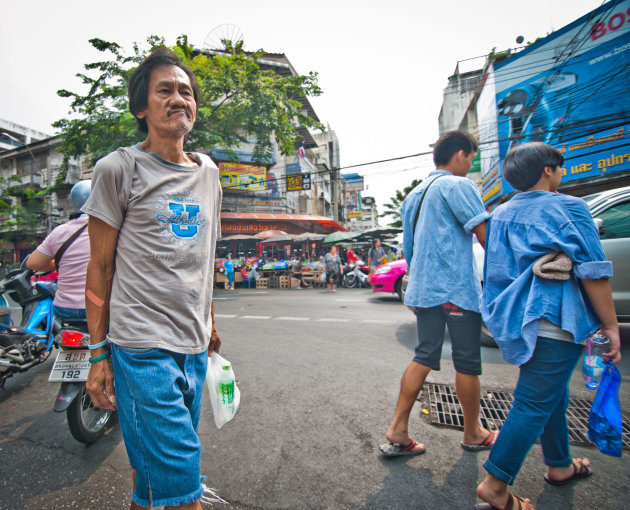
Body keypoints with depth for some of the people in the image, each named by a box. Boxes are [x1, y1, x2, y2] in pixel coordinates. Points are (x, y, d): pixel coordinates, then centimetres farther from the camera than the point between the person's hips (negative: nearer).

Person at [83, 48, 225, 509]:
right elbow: (100, 267, -2)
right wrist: (99, 354, -3)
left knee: (156, 467, 19)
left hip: (194, 348, 5)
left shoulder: (209, 172, 12)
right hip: (142, 348, -5)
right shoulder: (118, 168, -3)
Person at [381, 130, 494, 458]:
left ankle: (398, 431, 10)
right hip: (456, 288, -7)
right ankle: (473, 434, 26)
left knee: (424, 358, 10)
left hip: (423, 289, 8)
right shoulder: (458, 185, -6)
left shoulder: (414, 195, 20)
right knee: (467, 364, 8)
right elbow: (486, 236, -13)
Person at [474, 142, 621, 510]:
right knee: (535, 403, -3)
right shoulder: (568, 208, -7)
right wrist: (610, 325, -4)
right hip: (555, 320, -8)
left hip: (519, 316, 8)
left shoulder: (501, 214, 12)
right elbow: (593, 271, -11)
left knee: (552, 394, 24)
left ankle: (560, 466, 40)